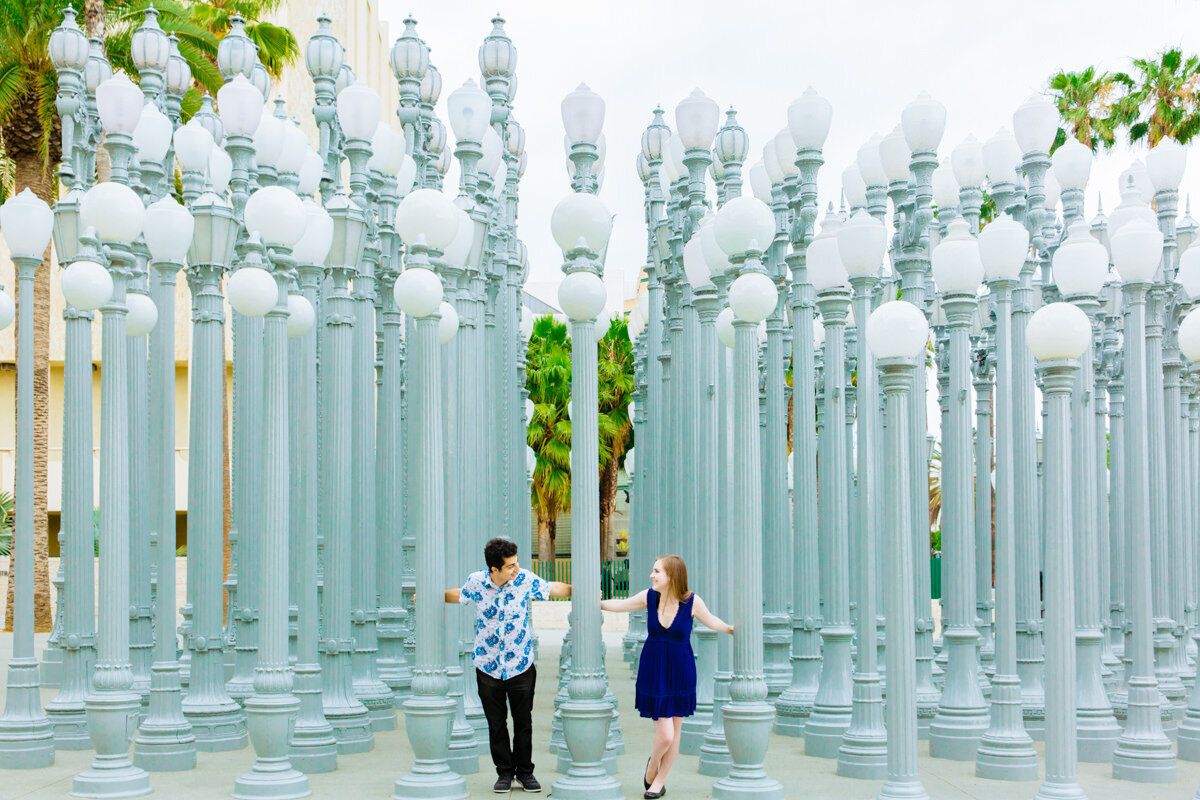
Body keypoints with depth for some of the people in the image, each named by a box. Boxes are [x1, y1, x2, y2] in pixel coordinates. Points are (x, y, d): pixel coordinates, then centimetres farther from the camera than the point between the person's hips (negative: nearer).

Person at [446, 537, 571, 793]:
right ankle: (504, 771, 24)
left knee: (523, 721, 8)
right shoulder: (476, 582, -9)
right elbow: (459, 595, 14)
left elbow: (553, 589, 5)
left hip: (521, 666, 0)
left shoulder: (525, 579, -11)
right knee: (496, 723, 8)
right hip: (488, 666, 0)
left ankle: (525, 771, 25)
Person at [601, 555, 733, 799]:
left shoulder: (692, 601, -11)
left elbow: (711, 620, 7)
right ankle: (652, 767, 25)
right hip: (654, 672, 0)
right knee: (665, 734, -8)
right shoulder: (649, 596, -6)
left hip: (680, 671, 0)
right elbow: (620, 605, 10)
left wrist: (732, 629, -8)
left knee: (674, 732, 9)